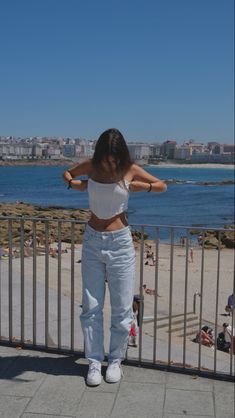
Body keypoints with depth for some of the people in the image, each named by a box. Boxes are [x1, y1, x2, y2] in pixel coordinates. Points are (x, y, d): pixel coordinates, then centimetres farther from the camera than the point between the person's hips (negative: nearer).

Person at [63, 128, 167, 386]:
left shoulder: (130, 170, -5)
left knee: (121, 308, 5)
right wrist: (75, 184, -3)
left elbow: (162, 185, 7)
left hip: (120, 243, -1)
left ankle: (116, 360, 24)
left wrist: (141, 187, -11)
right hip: (92, 241, 2)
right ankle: (94, 362, 20)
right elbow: (67, 174, 18)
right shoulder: (90, 167, -2)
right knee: (91, 307, 6)